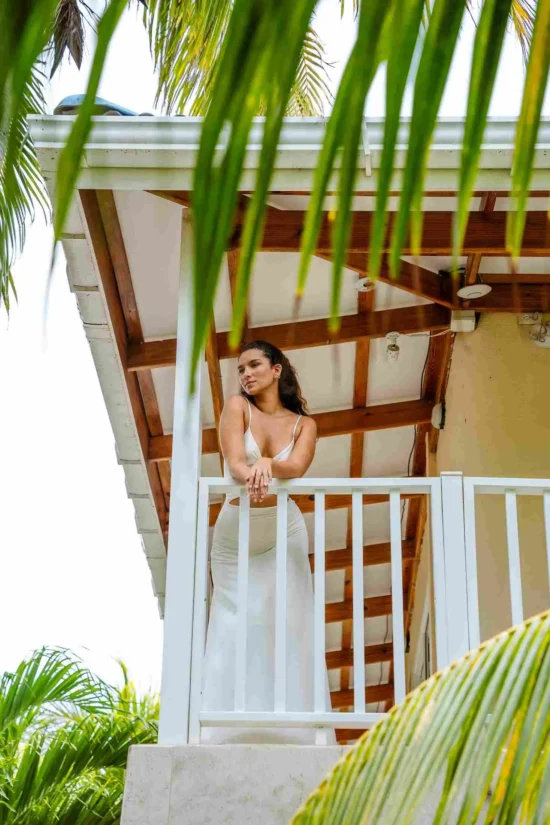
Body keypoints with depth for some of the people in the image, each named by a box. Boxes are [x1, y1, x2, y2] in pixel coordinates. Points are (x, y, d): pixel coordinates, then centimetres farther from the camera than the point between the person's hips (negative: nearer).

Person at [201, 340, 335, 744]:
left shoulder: (303, 424, 7)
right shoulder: (238, 407, 4)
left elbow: (297, 467, -13)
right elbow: (234, 460, -13)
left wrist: (267, 464, -34)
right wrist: (251, 477, -35)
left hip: (283, 532, 1)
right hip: (235, 532, -1)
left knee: (285, 625, -6)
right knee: (235, 626, -7)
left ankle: (289, 728, -6)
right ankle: (231, 731, -9)